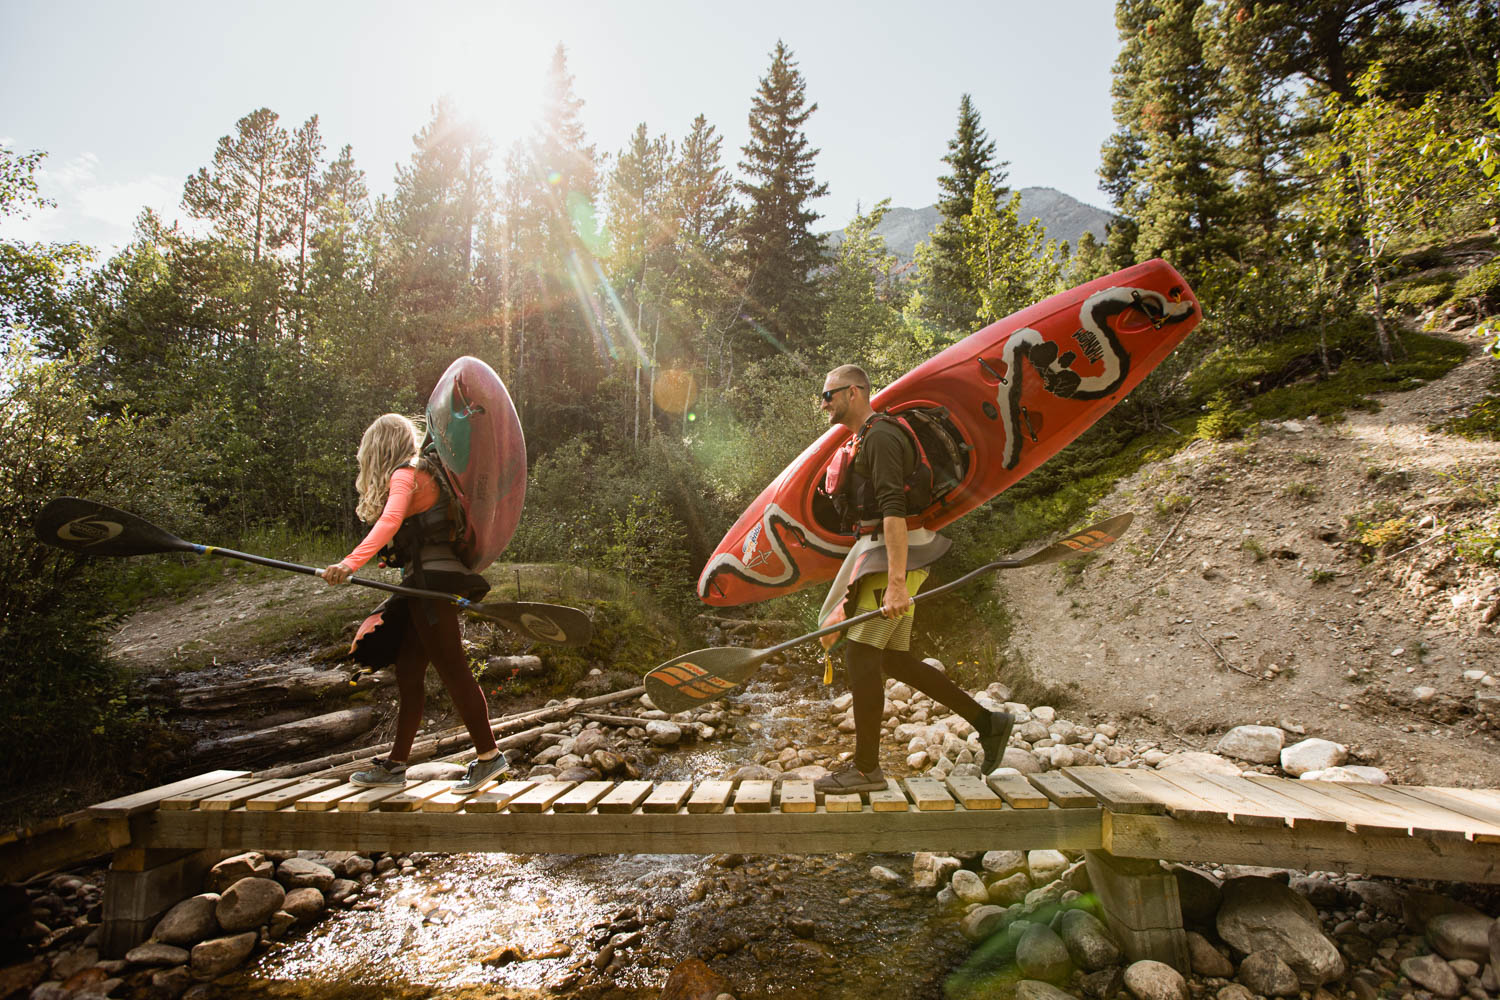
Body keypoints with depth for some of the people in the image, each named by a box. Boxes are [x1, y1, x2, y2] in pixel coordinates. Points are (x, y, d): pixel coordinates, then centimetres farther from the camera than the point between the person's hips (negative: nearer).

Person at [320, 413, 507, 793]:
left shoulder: (405, 474, -8)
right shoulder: (422, 473, 21)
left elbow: (390, 520, -25)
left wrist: (351, 563, -34)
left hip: (432, 581, -10)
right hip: (427, 583, 10)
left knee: (452, 668, -6)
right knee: (408, 671, 11)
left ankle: (488, 755, 0)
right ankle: (396, 763, 19)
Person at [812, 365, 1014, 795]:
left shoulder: (880, 437, -12)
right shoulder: (867, 438, 20)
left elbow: (894, 510, -23)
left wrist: (896, 583, -30)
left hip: (894, 554, -10)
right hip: (879, 553, 10)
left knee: (860, 657, -7)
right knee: (892, 660, 11)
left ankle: (866, 768, 3)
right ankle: (987, 721, 19)